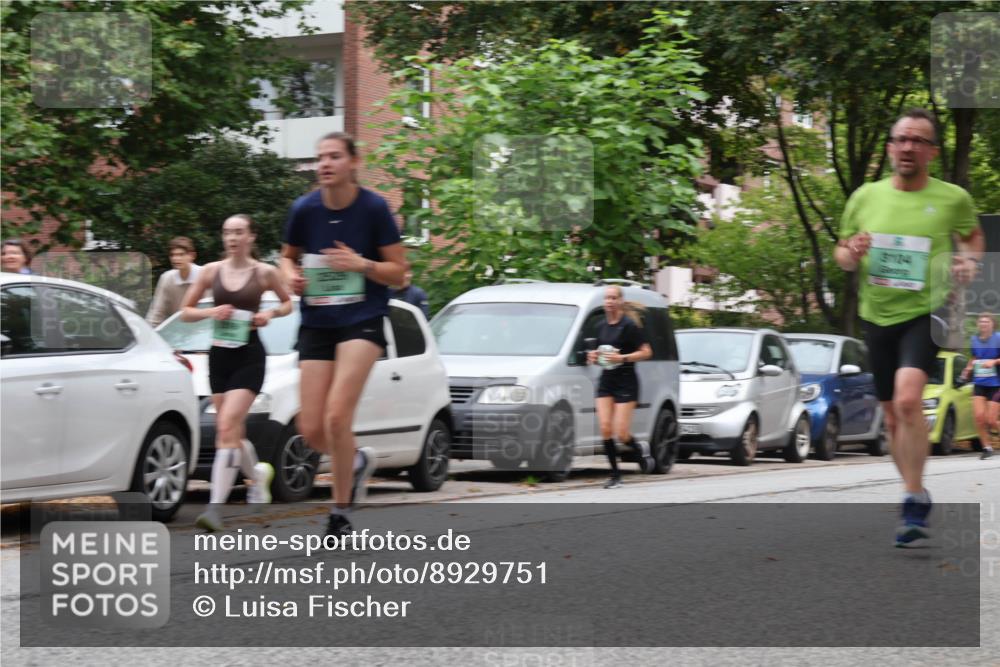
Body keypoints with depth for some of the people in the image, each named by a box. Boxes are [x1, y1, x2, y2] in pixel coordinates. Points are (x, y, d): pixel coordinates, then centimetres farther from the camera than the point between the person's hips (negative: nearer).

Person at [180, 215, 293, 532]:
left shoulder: (264, 273, -1)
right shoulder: (211, 271, 4)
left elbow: (288, 303, 15)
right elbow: (185, 311, 9)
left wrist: (271, 314, -5)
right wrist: (210, 312, -10)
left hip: (249, 355, -4)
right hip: (219, 354, 4)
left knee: (227, 426, -18)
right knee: (233, 433, 12)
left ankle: (215, 506, -21)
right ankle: (258, 474, 44)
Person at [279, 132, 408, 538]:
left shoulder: (374, 208, -7)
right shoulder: (304, 209, 0)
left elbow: (399, 272, -3)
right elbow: (288, 255, 18)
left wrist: (361, 264, -20)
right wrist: (291, 274, -5)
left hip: (362, 321, -4)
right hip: (316, 323, 4)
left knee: (337, 415, -18)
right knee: (311, 431, 0)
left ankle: (340, 512, -2)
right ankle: (357, 462, 35)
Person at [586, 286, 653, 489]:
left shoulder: (629, 326, -9)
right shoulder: (601, 327, 10)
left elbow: (646, 352, -10)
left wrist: (622, 358, -20)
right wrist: (594, 357, 2)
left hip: (626, 381, -6)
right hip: (606, 381, 6)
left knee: (621, 433, -9)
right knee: (605, 429, -6)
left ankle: (639, 449, 24)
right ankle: (615, 475, 4)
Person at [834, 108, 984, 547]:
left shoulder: (953, 198, -3)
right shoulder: (865, 197, 3)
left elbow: (973, 236, 17)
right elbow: (841, 252, 14)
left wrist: (969, 260, -4)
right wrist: (850, 255, -10)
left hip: (925, 313, -4)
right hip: (877, 316, 4)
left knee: (908, 397, -27)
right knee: (893, 417, 13)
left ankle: (913, 501, -20)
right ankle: (917, 495, 33)